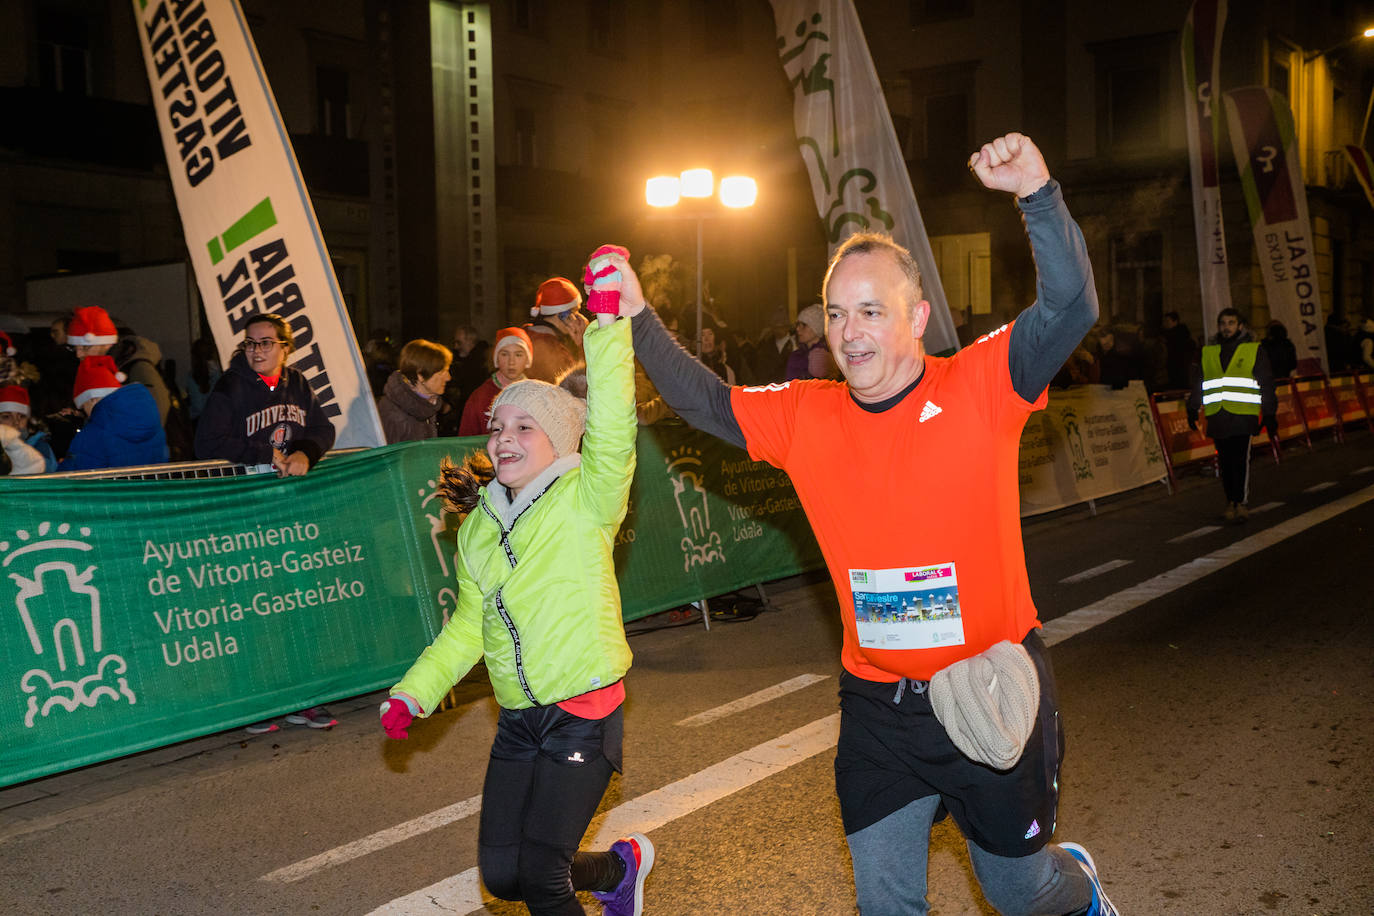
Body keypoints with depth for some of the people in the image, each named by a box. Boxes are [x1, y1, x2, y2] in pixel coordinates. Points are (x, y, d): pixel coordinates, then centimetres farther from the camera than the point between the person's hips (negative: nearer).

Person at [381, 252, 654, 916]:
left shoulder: (584, 501, -10)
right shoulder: (478, 525, 8)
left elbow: (613, 431, -29)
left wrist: (608, 322, -35)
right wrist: (414, 693, 8)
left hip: (583, 715, -6)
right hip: (517, 720, 6)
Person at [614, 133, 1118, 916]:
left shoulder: (980, 387, -12)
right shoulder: (806, 417, -1)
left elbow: (1071, 306, -24)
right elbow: (707, 402, 6)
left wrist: (1039, 194, -37)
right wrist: (638, 319, -7)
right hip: (877, 703, 3)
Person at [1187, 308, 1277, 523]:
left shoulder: (1254, 350, 6)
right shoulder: (1208, 352, 15)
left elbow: (1266, 383, 7)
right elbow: (1198, 383, 21)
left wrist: (1269, 414, 4)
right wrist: (1192, 410, 16)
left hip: (1243, 416, -3)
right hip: (1217, 417, 3)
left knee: (1241, 460, -11)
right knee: (1224, 462, 5)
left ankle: (1241, 503, -7)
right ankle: (1230, 502, 15)